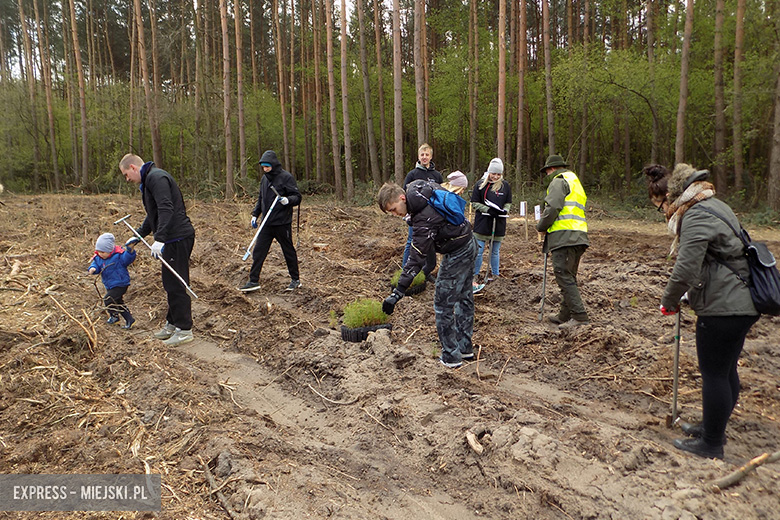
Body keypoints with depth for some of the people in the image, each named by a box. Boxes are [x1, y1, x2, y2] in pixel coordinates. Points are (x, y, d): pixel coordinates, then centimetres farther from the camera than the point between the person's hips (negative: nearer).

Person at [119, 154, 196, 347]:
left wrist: (159, 239, -30)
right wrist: (139, 235, 34)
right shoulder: (149, 180, 22)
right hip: (172, 238, 11)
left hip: (178, 238, -11)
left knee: (176, 285, -6)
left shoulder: (156, 177, -12)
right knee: (170, 284, 17)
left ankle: (184, 330, 1)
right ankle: (172, 323, 28)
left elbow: (166, 209, -25)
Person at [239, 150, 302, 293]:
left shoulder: (286, 177, -9)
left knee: (288, 251, 6)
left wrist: (288, 200, -30)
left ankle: (295, 279, 20)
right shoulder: (264, 179, 12)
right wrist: (255, 215, 16)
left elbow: (297, 197, -10)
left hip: (282, 223, -6)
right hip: (266, 223, 6)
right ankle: (254, 281, 11)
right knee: (258, 251, 4)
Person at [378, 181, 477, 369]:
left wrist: (397, 293, -32)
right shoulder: (416, 186, -5)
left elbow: (416, 260, -31)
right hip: (469, 245, 11)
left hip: (456, 254, -11)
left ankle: (451, 356, 8)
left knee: (443, 304, -2)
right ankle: (465, 347, 31)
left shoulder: (424, 219, -30)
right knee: (464, 298, 18)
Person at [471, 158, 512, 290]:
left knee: (495, 251, 12)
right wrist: (488, 210, -15)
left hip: (498, 224, 2)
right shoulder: (481, 184, -2)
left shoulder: (505, 185, 5)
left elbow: (508, 203, 13)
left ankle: (495, 275, 24)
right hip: (482, 223, -2)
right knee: (478, 251, -1)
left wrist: (504, 211, -9)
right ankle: (475, 276, 10)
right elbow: (474, 203, -2)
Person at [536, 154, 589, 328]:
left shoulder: (559, 181, -2)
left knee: (564, 276, -10)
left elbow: (552, 208, -15)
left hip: (564, 237, -10)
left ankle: (579, 316, -13)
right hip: (579, 237, 10)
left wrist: (541, 226, -1)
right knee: (569, 278, 13)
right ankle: (565, 315, 20)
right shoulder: (576, 183, 30)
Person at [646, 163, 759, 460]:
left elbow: (686, 269, -25)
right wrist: (685, 295, 17)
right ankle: (713, 428, 36)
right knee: (725, 371, 20)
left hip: (723, 308, -10)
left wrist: (669, 301, -8)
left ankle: (711, 445, 15)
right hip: (742, 303, 10)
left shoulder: (695, 216, -18)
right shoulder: (714, 205, 15)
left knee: (714, 374, 1)